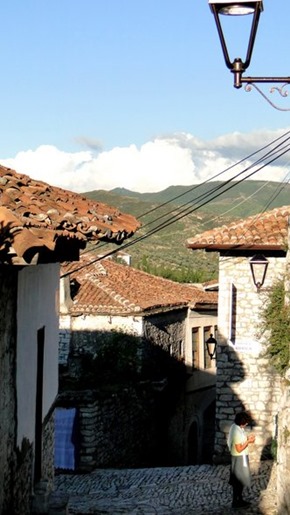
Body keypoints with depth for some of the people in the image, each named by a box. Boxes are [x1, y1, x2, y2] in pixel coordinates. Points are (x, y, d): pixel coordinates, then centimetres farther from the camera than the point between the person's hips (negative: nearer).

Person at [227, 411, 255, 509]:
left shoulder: (235, 427, 2)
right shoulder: (237, 432, -27)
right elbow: (239, 449, -24)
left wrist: (247, 438, 4)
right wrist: (248, 441, -18)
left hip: (241, 457, 10)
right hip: (240, 458, -10)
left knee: (239, 480, 19)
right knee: (239, 480, 1)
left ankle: (240, 499, 30)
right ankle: (235, 502, 10)